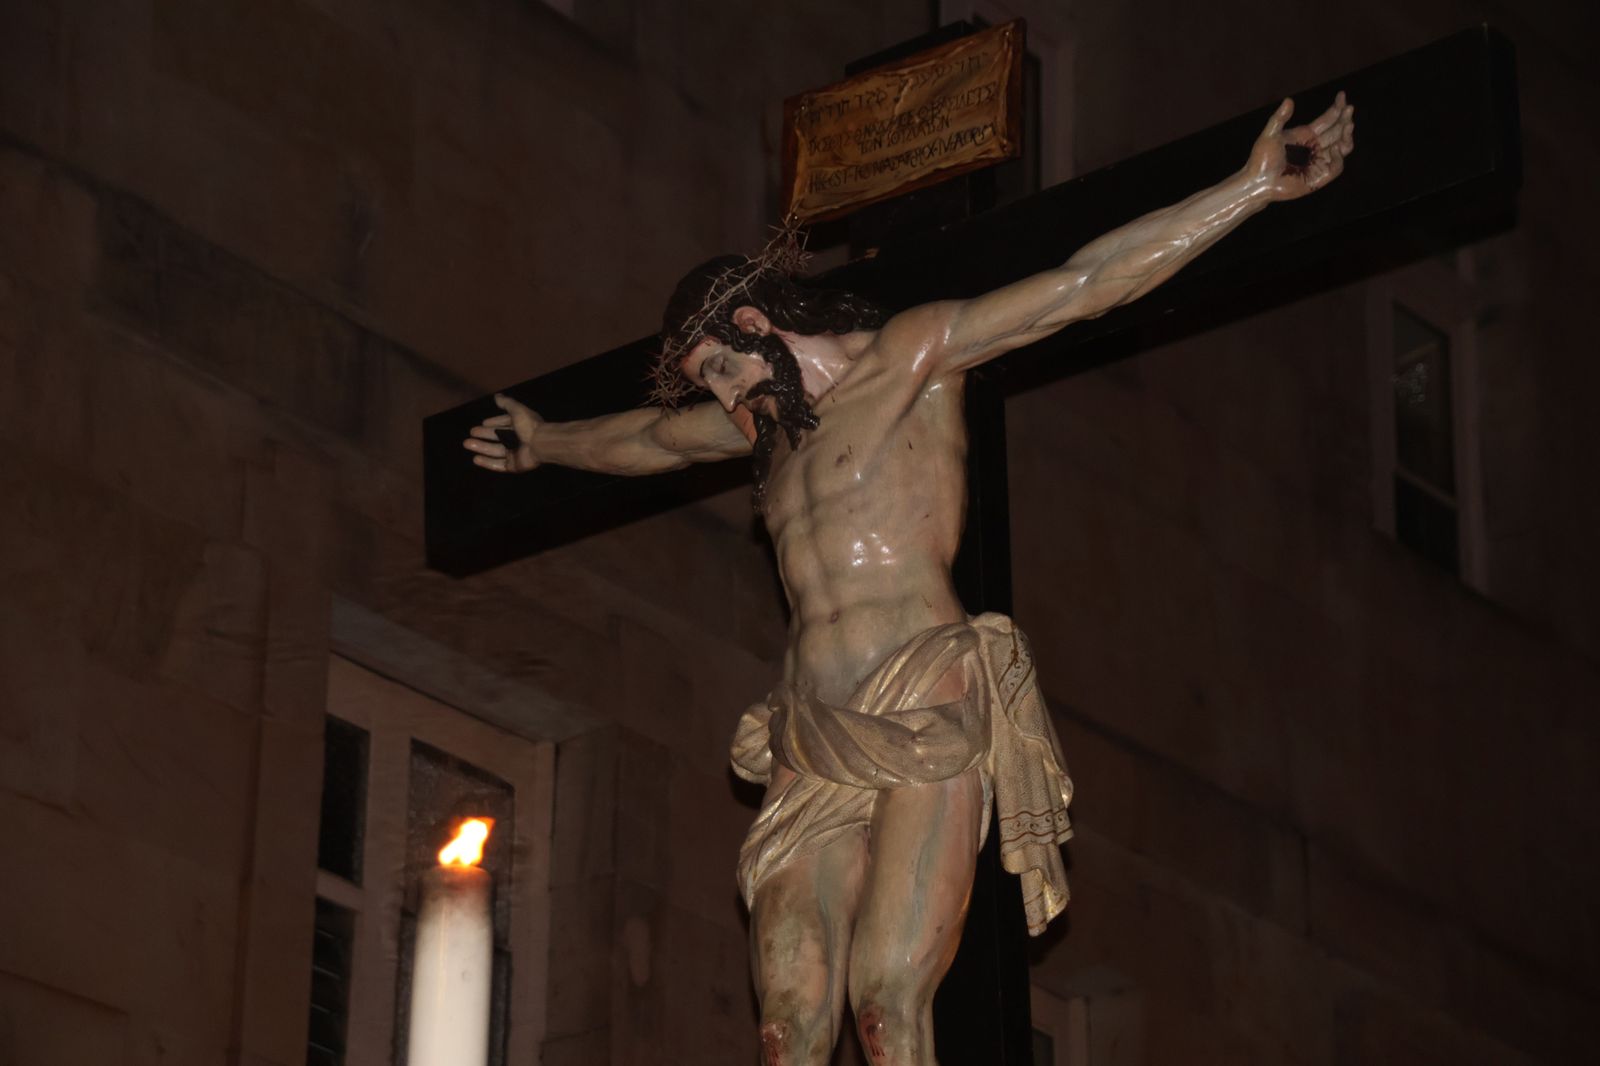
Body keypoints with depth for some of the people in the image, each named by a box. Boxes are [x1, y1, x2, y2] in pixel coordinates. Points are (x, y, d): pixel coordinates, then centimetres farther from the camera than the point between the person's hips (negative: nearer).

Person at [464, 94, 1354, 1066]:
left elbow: (1087, 284, -1)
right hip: (815, 750, 6)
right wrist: (546, 444, 65)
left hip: (928, 725, -6)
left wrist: (1255, 187, -8)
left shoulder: (906, 356, 6)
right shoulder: (769, 417, 27)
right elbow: (648, 439, 47)